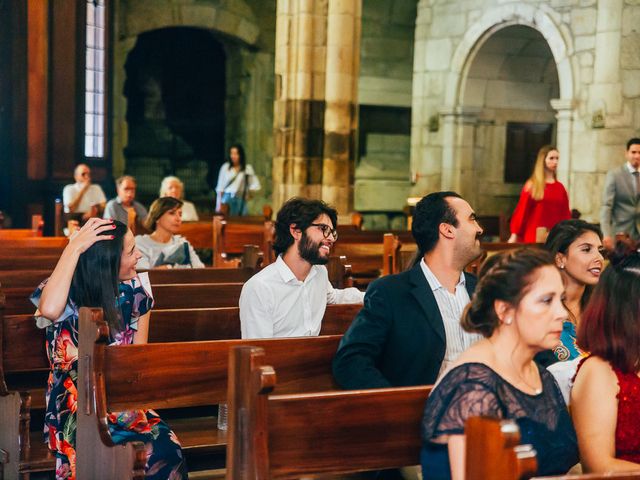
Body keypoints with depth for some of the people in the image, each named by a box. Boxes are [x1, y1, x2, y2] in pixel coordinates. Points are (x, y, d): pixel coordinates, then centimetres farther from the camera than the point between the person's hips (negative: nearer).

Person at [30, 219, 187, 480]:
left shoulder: (134, 291, 5)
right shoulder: (69, 294, -8)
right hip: (76, 406, -3)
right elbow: (50, 310, -34)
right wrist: (74, 248, -26)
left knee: (166, 451, -27)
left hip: (124, 399, 4)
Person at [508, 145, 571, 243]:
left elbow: (565, 214, 11)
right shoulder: (532, 185, 0)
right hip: (534, 236, -3)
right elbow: (522, 211, -2)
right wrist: (515, 234, -7)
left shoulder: (560, 187, 12)